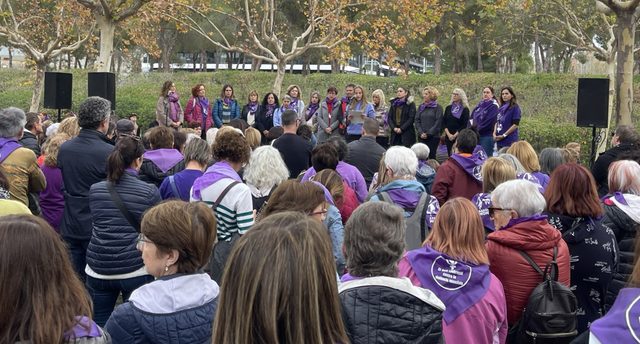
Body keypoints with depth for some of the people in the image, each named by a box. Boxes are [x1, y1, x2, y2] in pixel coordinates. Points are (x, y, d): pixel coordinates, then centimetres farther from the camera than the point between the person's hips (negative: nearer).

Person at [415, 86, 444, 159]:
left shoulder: (438, 107, 0)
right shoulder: (421, 107, 12)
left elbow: (438, 123, -6)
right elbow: (417, 120, 8)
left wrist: (428, 134, -12)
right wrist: (421, 132, -7)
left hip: (433, 136, -4)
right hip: (421, 137, 4)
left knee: (432, 156, -3)